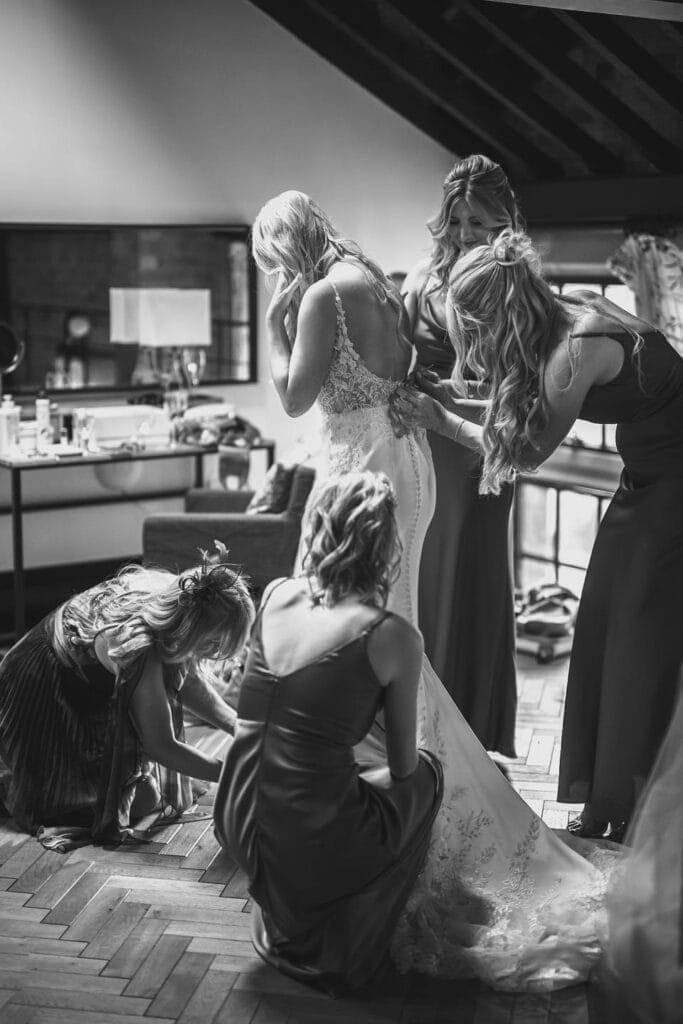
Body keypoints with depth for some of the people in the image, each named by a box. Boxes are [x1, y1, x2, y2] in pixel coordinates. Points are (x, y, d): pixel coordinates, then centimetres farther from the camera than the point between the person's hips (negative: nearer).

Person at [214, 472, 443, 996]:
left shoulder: (276, 595, 2)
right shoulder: (393, 637, -11)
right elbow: (403, 767, 2)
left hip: (238, 826, 5)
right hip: (310, 847, -5)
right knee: (426, 773, 22)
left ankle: (281, 921, 31)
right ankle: (341, 949, 26)